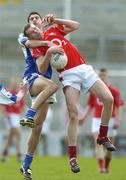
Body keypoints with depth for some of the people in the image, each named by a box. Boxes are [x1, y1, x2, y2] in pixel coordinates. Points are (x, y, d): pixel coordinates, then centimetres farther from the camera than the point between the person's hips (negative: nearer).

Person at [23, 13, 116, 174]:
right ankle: (73, 157, -9)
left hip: (84, 69, 5)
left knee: (108, 99, -8)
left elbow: (76, 25, 16)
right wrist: (49, 52, -22)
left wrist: (54, 20, 10)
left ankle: (102, 137, 12)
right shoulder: (38, 47, 2)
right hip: (69, 75, -4)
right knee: (73, 114, -15)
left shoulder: (52, 30, 16)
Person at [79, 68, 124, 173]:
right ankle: (101, 167, -26)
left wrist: (117, 121, -14)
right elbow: (89, 106, 13)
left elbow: (118, 107, -3)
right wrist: (83, 117, 0)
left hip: (110, 120, -1)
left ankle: (107, 167, 27)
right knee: (98, 142, -17)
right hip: (97, 120, 1)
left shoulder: (114, 91, 0)